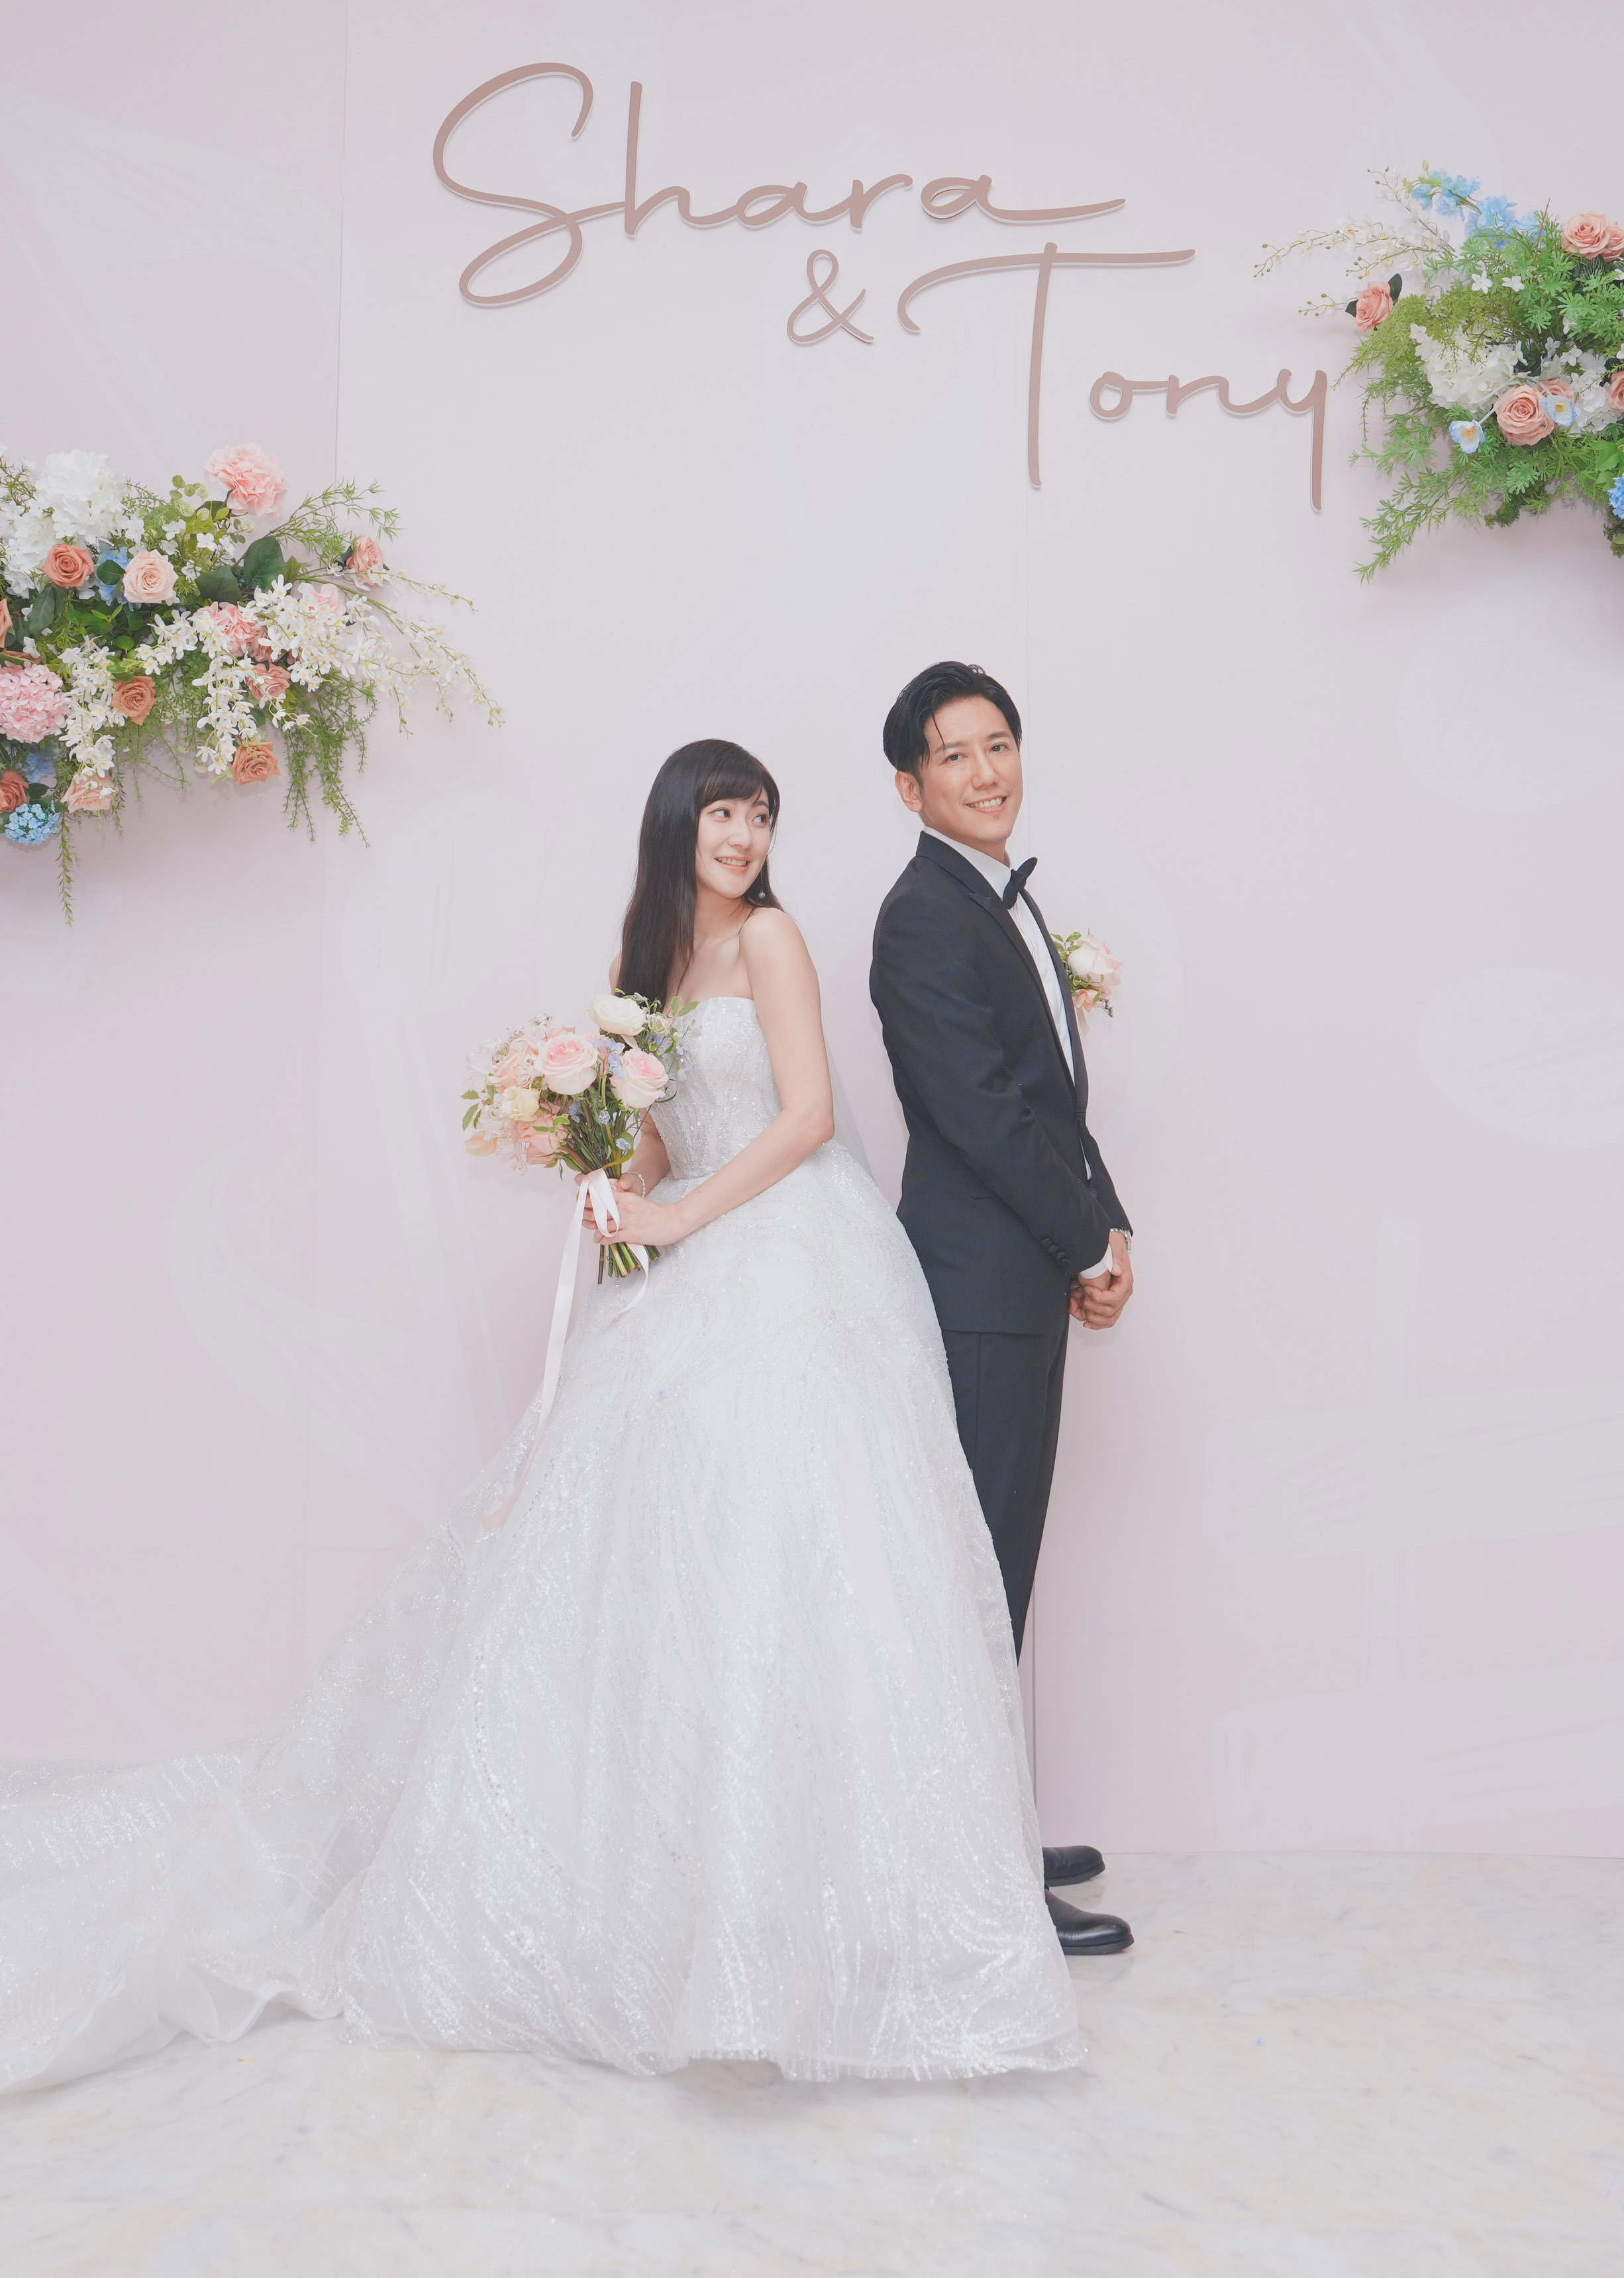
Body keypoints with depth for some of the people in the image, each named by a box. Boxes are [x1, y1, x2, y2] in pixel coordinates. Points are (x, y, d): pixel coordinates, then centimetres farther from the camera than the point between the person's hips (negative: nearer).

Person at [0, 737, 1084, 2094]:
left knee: (786, 1559, -10)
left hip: (793, 1274, -6)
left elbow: (807, 1115, -10)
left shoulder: (769, 935, -2)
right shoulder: (661, 954, 18)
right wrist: (625, 1187, -3)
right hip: (703, 1284, 6)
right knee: (671, 1556, 3)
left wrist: (679, 1216, -8)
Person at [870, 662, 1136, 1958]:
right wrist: (1092, 1245, -10)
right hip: (979, 1282, -10)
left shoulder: (1007, 903, 18)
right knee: (979, 1576, -3)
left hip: (1031, 1280, 10)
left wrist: (1104, 1232, 3)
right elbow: (981, 1113, -19)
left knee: (998, 1571, 15)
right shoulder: (923, 917, -13)